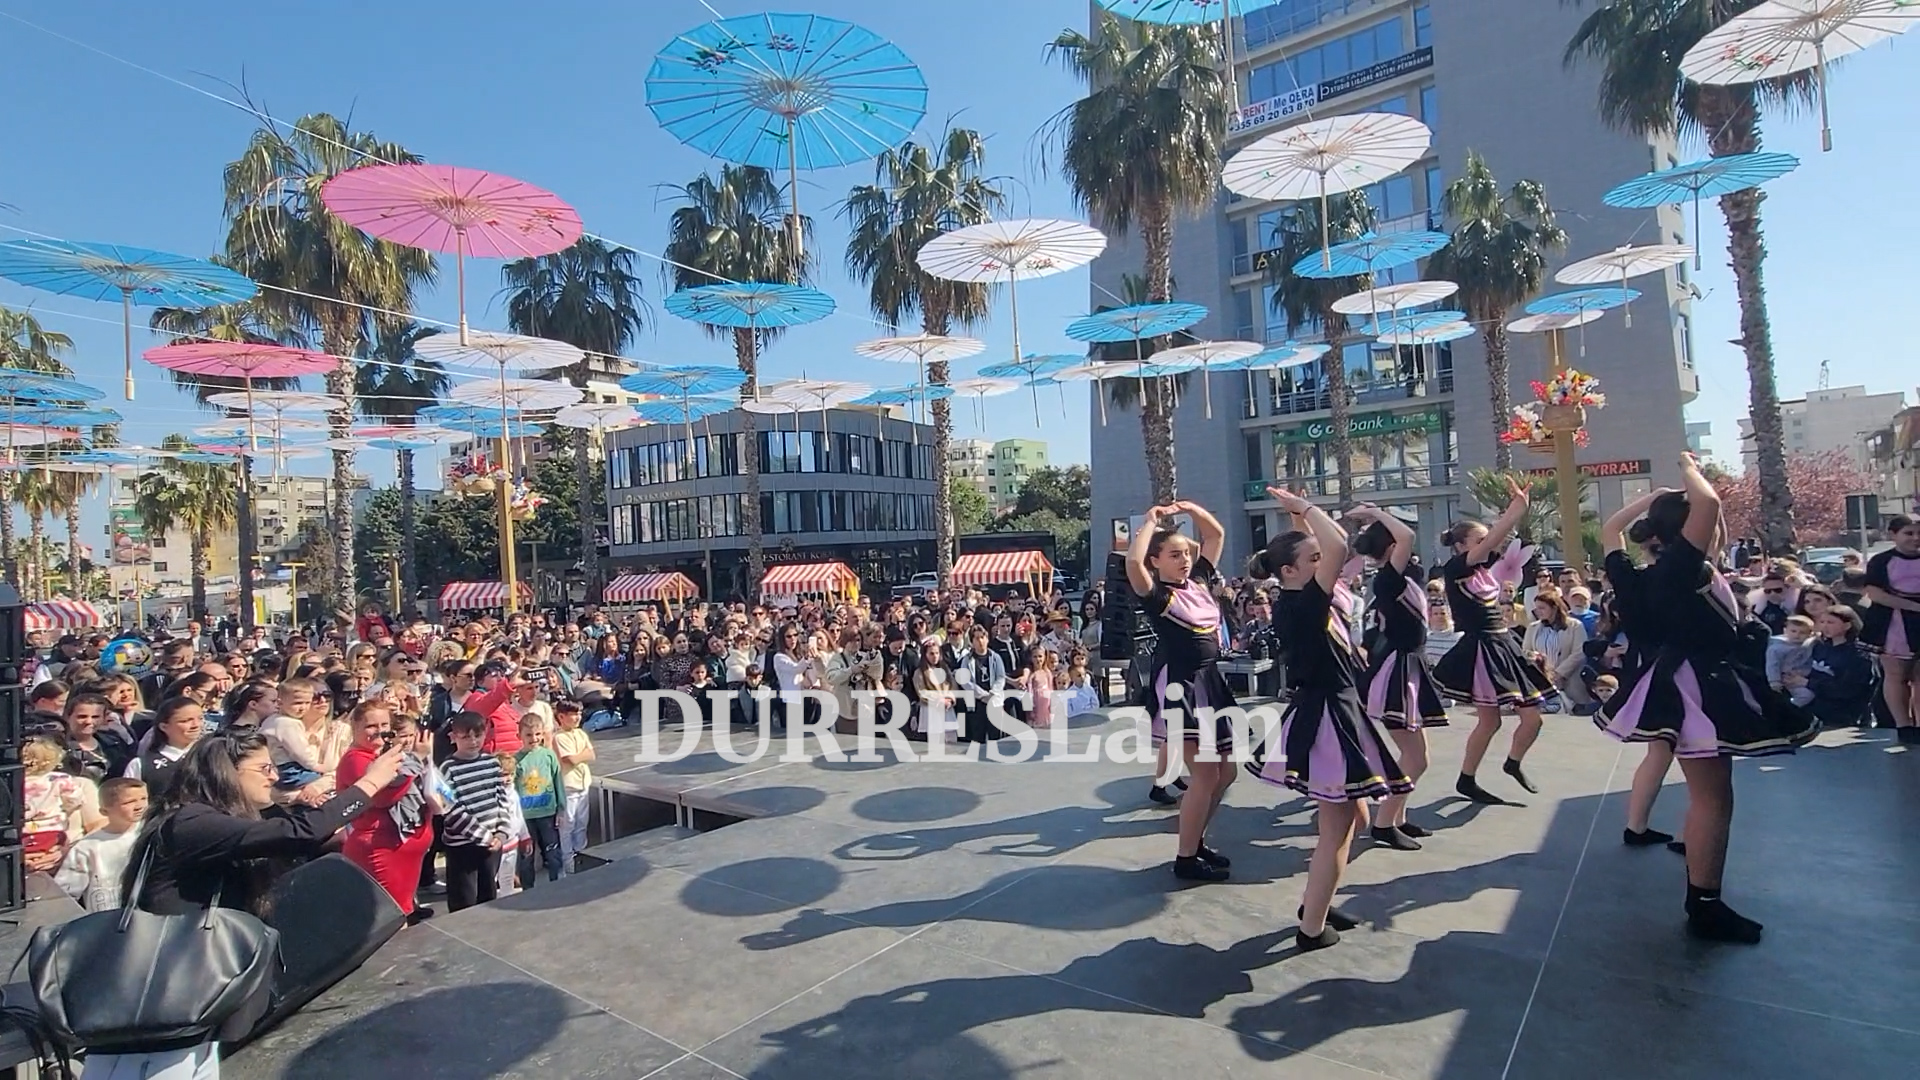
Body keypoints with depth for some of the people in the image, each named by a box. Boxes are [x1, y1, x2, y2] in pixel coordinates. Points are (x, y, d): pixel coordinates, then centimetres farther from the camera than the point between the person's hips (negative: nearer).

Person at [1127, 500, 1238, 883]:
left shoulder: (1200, 580, 9)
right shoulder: (1157, 594, -12)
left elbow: (1216, 535, 20)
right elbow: (1133, 562, -32)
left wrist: (1191, 509, 8)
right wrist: (1152, 521, -18)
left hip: (1210, 682, 8)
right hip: (1179, 687, -8)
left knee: (1225, 771, 13)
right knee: (1205, 774, -8)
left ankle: (1196, 841, 29)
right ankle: (1185, 858, 6)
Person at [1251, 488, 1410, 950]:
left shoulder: (1316, 602, 7)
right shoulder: (1298, 605, -21)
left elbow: (1336, 545, 18)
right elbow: (1338, 548, -31)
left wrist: (1303, 511, 12)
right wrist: (1303, 508, -18)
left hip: (1337, 713, 10)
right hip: (1325, 719, -10)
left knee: (1350, 818, 22)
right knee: (1335, 829, 2)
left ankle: (1316, 904, 35)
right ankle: (1313, 929, 15)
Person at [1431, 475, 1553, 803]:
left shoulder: (1483, 566, 10)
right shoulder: (1454, 569, -12)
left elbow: (1501, 536, 2)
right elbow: (1490, 540, -20)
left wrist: (1518, 507, -11)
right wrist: (1517, 507, -18)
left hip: (1504, 646, 8)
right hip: (1480, 650, -8)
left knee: (1533, 716, 7)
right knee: (1489, 721, -1)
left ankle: (1513, 764, 31)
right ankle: (1466, 780, 14)